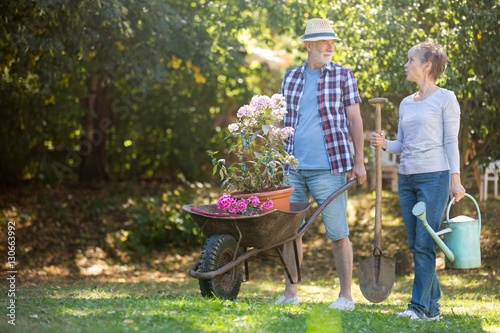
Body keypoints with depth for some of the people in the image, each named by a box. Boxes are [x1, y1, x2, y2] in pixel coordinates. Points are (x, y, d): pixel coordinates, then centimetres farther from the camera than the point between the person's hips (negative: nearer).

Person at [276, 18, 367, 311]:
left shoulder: (343, 76, 3)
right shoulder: (291, 78, 13)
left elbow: (354, 119, 2)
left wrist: (359, 162, -4)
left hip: (328, 168, -4)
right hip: (293, 167, 4)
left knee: (338, 233, -1)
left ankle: (346, 296, 5)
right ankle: (291, 293, 16)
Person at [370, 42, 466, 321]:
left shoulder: (445, 99, -2)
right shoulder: (406, 104, 16)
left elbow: (451, 142, -5)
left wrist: (456, 180, -11)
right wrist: (384, 144, -2)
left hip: (434, 176, -7)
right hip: (407, 178, 7)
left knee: (424, 243, -10)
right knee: (415, 244, 6)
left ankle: (421, 306, -7)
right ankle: (433, 306, 12)